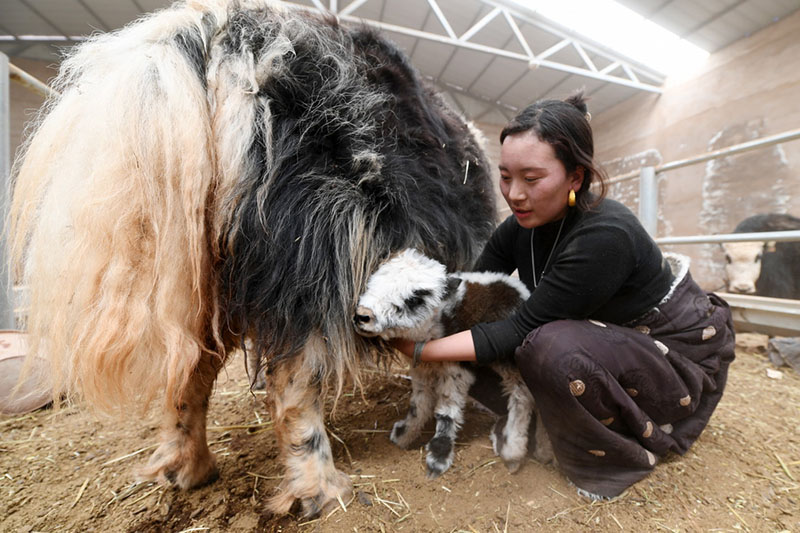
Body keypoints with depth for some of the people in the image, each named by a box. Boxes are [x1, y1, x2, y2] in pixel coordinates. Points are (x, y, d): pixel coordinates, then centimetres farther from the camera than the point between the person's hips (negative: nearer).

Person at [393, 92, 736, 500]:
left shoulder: (605, 236, -32)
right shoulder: (518, 229, -10)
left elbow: (522, 328, -32)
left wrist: (420, 350, -31)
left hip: (680, 357, -5)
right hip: (601, 346, 6)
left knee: (552, 346, -35)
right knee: (479, 357, -10)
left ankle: (634, 452, -6)